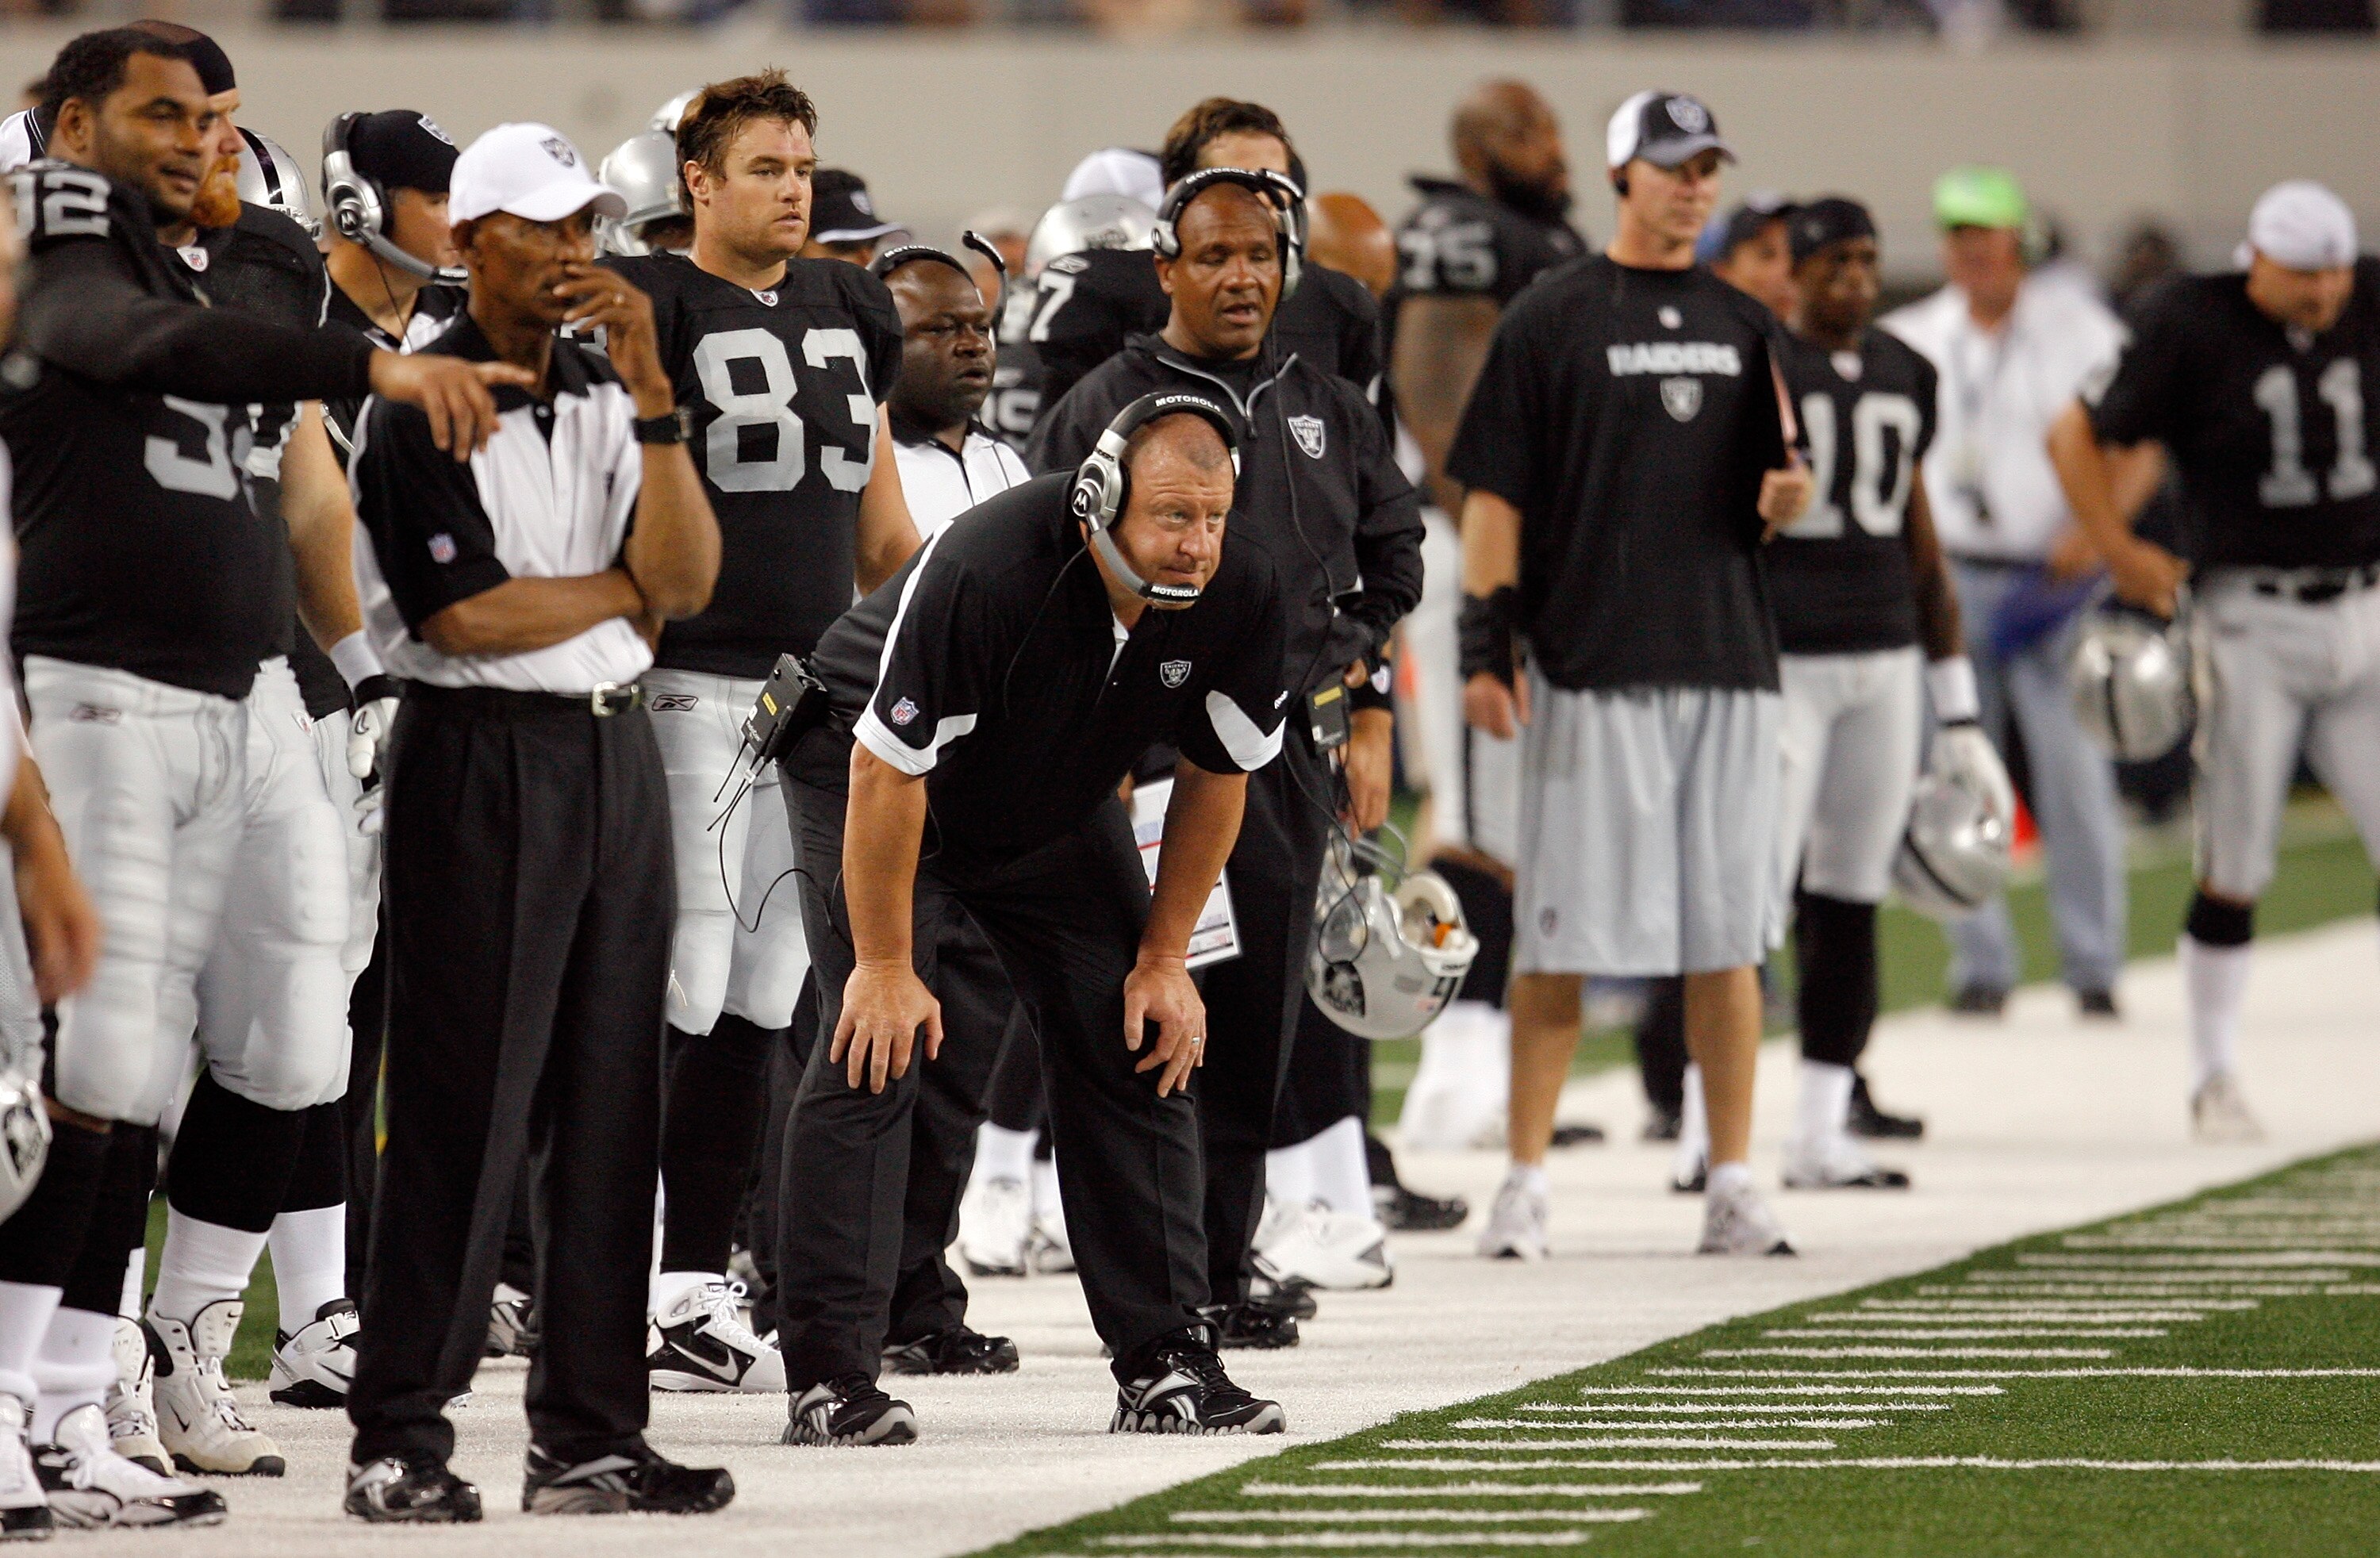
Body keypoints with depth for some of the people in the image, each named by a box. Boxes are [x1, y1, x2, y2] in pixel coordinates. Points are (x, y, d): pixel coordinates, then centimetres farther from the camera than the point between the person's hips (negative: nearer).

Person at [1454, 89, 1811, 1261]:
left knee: (1728, 934, 4)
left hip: (1727, 663, 4)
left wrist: (1783, 496, -7)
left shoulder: (1740, 324, 15)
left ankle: (1731, 1187, 8)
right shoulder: (1551, 320, 1)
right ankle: (1525, 1184, 1)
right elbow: (1495, 493, -2)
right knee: (1562, 932, -4)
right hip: (1592, 669, -4)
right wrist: (1483, 647, -10)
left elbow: (1768, 504, 18)